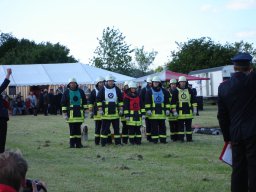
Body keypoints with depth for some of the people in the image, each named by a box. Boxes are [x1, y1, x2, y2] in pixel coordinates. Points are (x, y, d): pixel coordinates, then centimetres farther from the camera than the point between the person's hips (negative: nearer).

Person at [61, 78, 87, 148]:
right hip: (71, 113, -2)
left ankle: (78, 143, 9)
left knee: (78, 129, 5)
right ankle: (72, 143, 3)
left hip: (79, 113, 2)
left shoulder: (81, 91, 10)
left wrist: (85, 111, 8)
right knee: (72, 129, -3)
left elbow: (84, 102, 14)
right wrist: (64, 113, -3)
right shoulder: (66, 92, 3)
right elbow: (63, 103, 3)